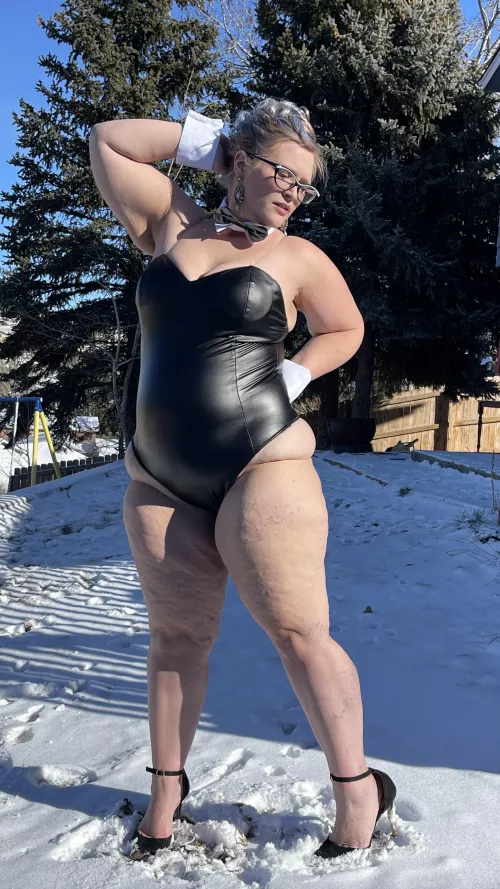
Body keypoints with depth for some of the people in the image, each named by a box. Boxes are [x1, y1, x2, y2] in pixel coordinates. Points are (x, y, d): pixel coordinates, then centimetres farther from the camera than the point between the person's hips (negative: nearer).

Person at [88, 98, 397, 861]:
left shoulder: (297, 257, 4)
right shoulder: (170, 223, 12)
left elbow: (346, 328, 17)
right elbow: (107, 141, 17)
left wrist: (295, 374, 0)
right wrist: (207, 138, 11)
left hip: (262, 467, -3)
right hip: (161, 481, 4)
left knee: (299, 636, -2)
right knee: (177, 635, 12)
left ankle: (360, 790, 16)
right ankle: (167, 786, 29)